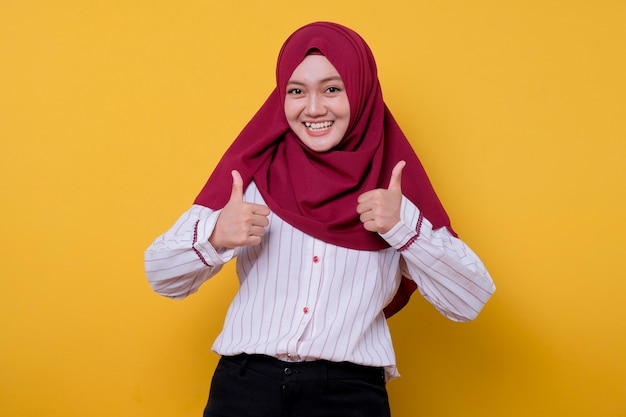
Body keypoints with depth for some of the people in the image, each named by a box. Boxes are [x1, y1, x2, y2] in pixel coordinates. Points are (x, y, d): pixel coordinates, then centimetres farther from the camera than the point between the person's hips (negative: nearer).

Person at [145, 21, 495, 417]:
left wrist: (406, 226, -15)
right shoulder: (253, 171, 3)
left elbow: (469, 301, -2)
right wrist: (213, 236, -16)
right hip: (247, 383, 0)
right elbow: (163, 277, 4)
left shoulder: (392, 186, 3)